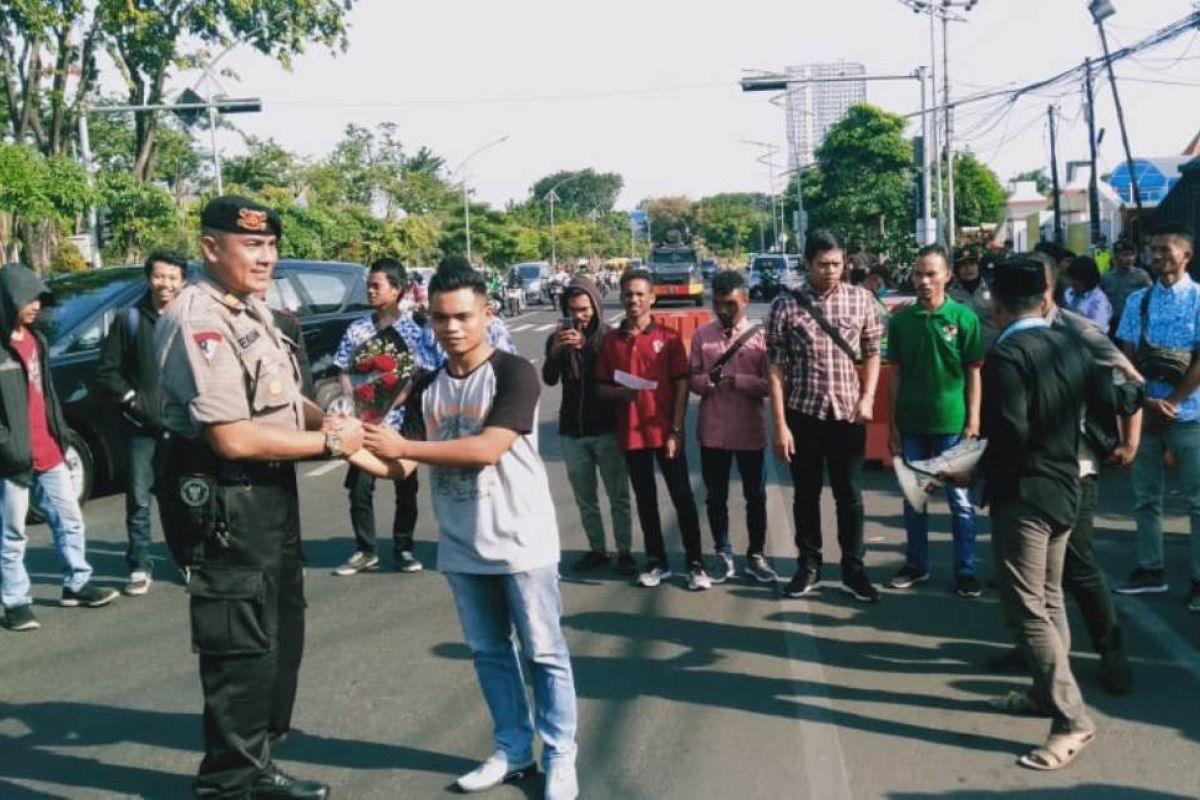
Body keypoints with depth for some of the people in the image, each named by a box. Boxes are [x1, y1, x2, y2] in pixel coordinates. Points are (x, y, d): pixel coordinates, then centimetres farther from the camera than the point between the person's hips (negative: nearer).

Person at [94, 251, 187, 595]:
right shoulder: (129, 319, 3)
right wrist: (131, 399, -6)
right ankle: (140, 567, 12)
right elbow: (106, 372, 3)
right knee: (139, 498, 2)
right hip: (142, 425, 0)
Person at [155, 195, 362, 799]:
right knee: (243, 651, -1)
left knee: (281, 635, 21)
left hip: (269, 493, 11)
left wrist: (327, 420, 0)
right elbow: (232, 437, -27)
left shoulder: (252, 309, 10)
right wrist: (329, 442, -18)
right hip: (222, 502, -11)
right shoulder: (198, 322, -21)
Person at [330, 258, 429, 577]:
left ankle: (403, 549, 23)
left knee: (406, 487, 9)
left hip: (402, 420, -1)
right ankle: (365, 551, 17)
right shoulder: (357, 329, 4)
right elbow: (344, 371, 7)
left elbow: (423, 375, -6)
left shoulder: (413, 330, -3)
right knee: (360, 487, 3)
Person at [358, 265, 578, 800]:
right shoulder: (427, 387, 6)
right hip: (462, 548, 6)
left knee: (544, 653, 6)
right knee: (489, 653, 15)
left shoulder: (514, 374, -13)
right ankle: (513, 750, 30)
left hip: (521, 542, -5)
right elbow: (400, 467, 2)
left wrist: (403, 445, -26)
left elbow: (488, 449, -25)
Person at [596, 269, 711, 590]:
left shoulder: (668, 337, -2)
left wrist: (676, 430, -8)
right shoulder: (611, 340, 4)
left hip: (665, 431, -2)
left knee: (682, 497, 1)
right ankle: (657, 561, 23)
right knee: (645, 499, 11)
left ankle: (695, 564, 11)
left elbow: (681, 385, -3)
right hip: (631, 433, 2)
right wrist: (619, 393, -14)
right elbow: (601, 386, 9)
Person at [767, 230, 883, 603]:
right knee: (806, 494, 11)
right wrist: (780, 424, -8)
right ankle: (809, 566, 26)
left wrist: (867, 398, -6)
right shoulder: (785, 305, -5)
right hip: (803, 414, -1)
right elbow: (776, 367, -5)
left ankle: (853, 569, 22)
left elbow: (872, 353, 8)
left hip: (848, 413, 1)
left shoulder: (861, 299, 0)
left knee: (850, 495, 9)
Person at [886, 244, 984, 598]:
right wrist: (893, 423, 3)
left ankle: (966, 570, 16)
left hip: (952, 423, -2)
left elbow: (973, 373, -3)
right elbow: (896, 373, 4)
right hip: (911, 423, 3)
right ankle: (916, 564, 26)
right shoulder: (901, 319, 0)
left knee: (960, 499, 6)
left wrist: (973, 421, -7)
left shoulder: (964, 317, -7)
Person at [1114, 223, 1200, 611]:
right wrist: (1147, 400, -10)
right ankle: (1150, 570, 22)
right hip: (1143, 412, 4)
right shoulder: (1138, 300, 7)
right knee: (1145, 497, 11)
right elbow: (1126, 357, 3)